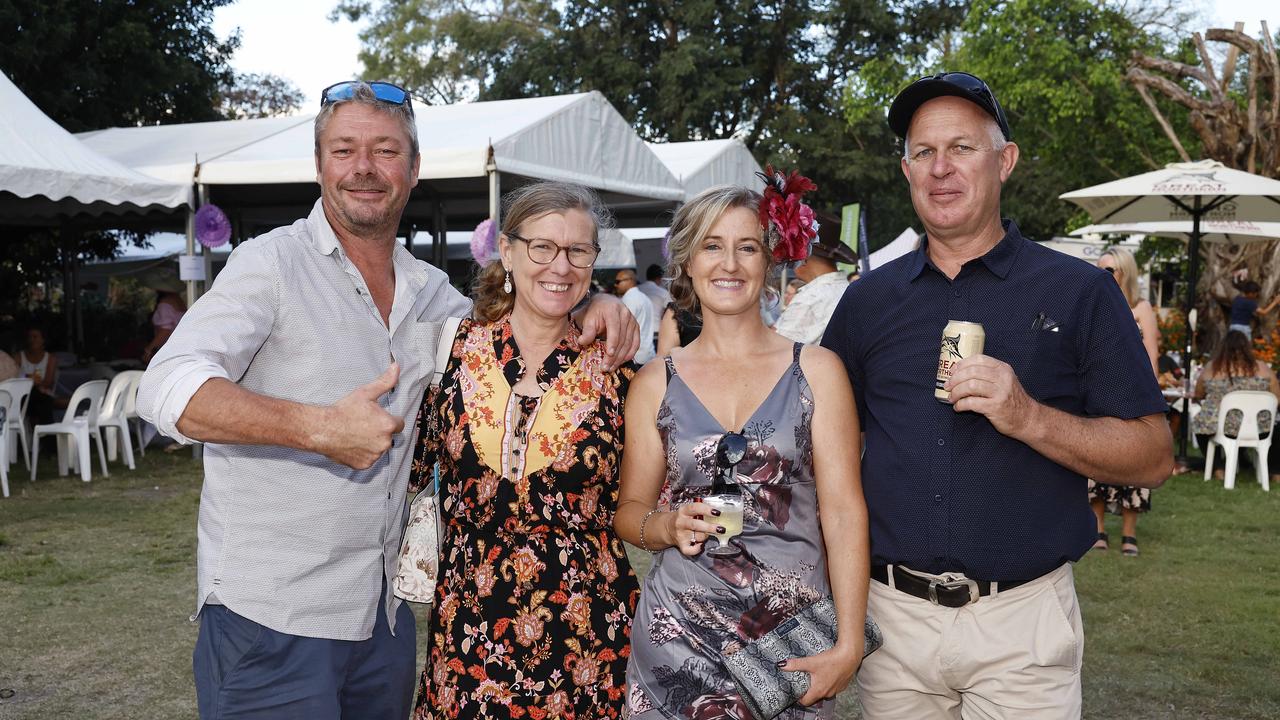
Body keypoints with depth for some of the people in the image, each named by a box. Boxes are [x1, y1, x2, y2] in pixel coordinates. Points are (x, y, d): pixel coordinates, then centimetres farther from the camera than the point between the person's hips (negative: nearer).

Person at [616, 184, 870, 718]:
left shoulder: (816, 370, -1)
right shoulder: (656, 383, 3)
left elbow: (844, 511, -4)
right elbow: (629, 510, 10)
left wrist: (849, 643, -11)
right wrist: (669, 526, -12)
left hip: (796, 636, 0)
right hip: (680, 634, 1)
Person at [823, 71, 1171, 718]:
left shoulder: (1079, 292, -2)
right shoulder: (868, 300, 6)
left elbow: (1153, 458, -5)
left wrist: (1030, 417, -20)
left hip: (1022, 621, -2)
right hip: (892, 612, 3)